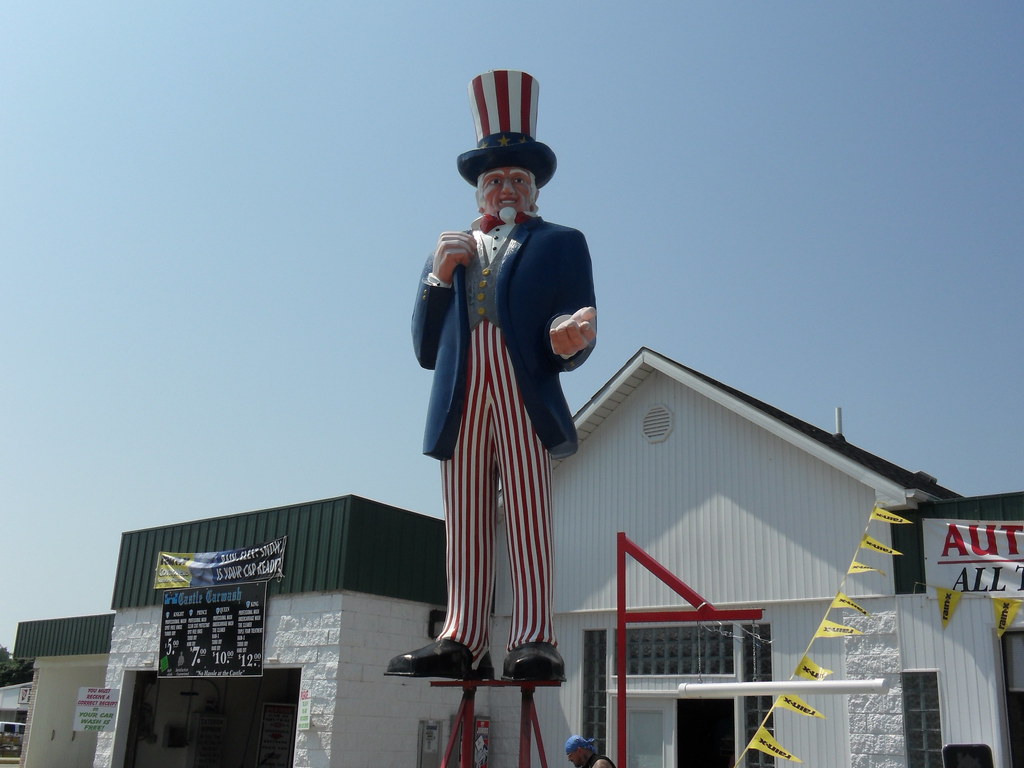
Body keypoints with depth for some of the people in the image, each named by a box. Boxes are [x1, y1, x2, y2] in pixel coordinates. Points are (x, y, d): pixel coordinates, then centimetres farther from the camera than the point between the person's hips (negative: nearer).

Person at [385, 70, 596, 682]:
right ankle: (463, 643, -4)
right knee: (466, 520, -3)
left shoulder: (560, 244, 19)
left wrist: (568, 340, -18)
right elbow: (425, 349, 17)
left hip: (526, 395, -3)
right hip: (459, 398, 3)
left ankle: (534, 640, -12)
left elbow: (577, 337, 6)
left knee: (529, 513, -11)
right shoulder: (449, 251, 28)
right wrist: (439, 274, 4)